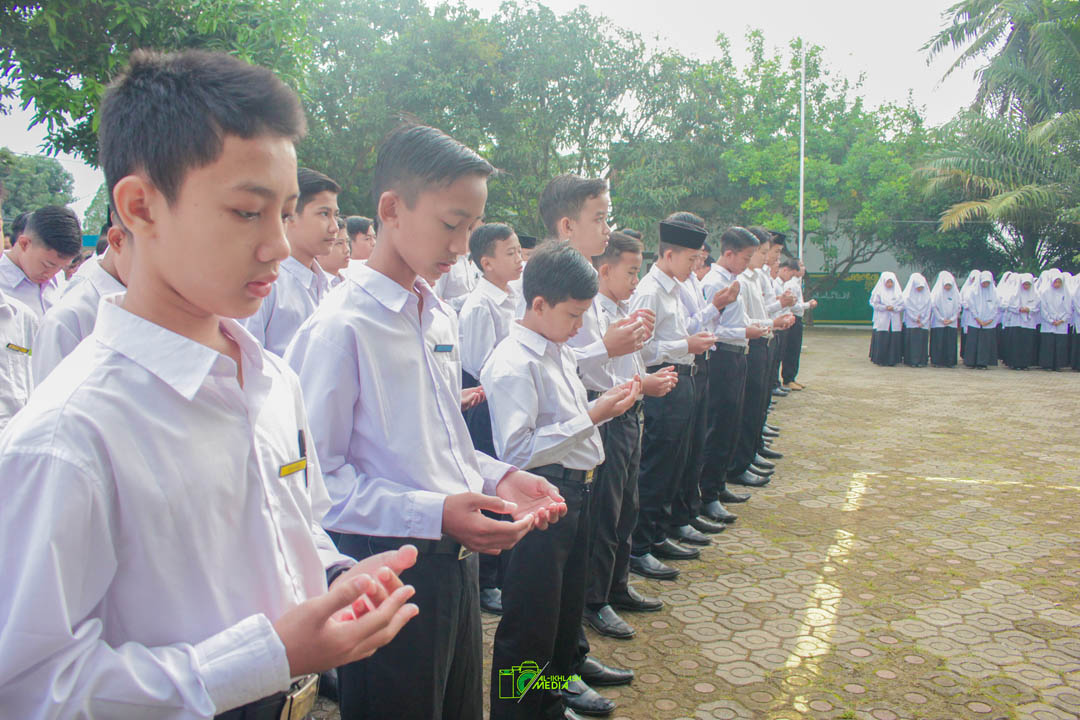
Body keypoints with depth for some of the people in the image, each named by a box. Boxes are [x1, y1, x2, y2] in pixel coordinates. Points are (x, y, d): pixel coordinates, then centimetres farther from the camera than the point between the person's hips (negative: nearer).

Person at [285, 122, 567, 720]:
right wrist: (432, 513, -26)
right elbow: (316, 478, -20)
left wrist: (499, 477, 2)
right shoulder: (341, 328, -18)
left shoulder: (443, 319, 8)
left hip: (456, 558, 8)